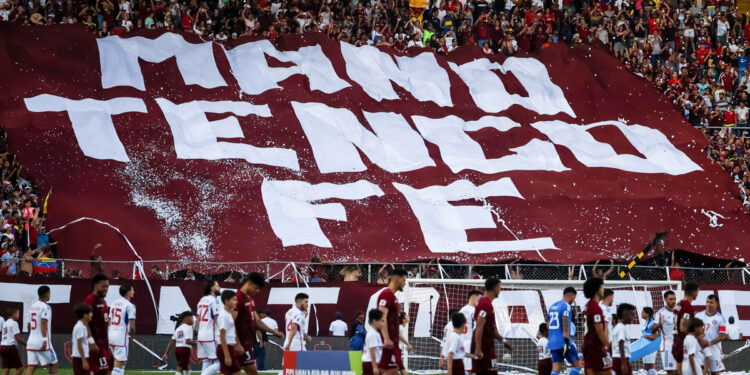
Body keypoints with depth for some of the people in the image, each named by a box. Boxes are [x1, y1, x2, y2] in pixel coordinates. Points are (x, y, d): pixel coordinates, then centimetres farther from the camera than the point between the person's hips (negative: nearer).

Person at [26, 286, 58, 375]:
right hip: (41, 342, -7)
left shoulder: (32, 307, 15)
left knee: (31, 367, 1)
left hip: (31, 342, 7)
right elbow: (44, 324, -19)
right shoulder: (45, 307, -8)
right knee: (53, 365, 5)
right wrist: (44, 340, -23)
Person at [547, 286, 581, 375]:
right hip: (563, 341, -8)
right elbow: (565, 325, -17)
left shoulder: (552, 306, 19)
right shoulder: (566, 306, -8)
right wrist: (567, 342, -21)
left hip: (553, 341, 8)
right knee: (577, 364, -1)